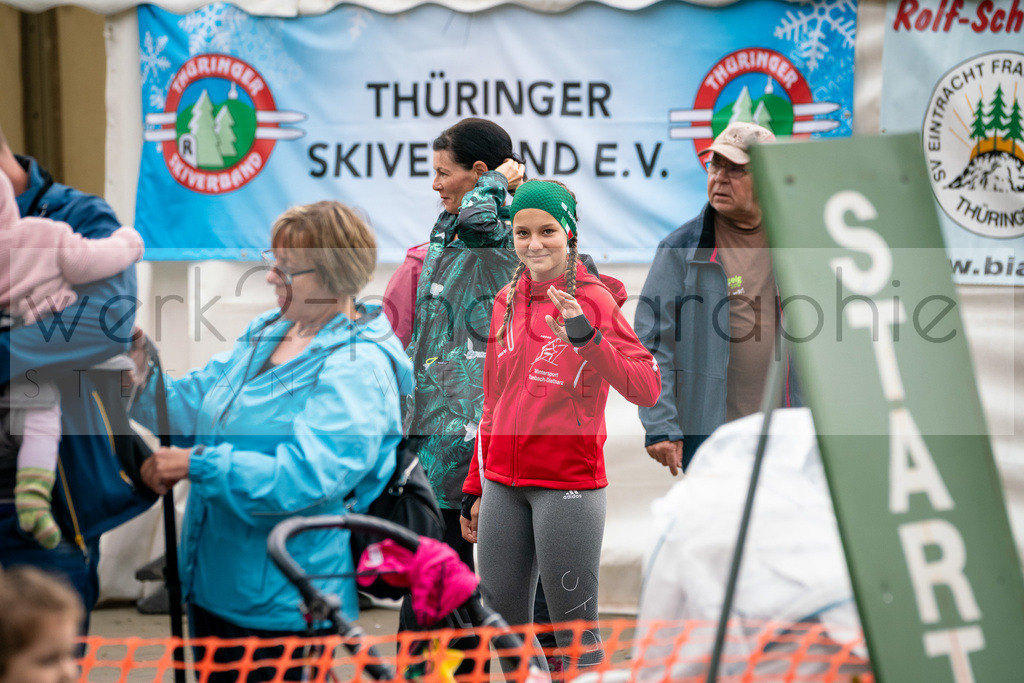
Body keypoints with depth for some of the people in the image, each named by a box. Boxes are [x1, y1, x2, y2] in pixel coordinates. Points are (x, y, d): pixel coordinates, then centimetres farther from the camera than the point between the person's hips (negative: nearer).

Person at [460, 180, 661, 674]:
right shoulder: (507, 303, 11)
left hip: (569, 485, -5)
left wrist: (586, 337, -29)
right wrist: (475, 489, 19)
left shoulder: (593, 299, -5)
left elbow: (646, 391, -17)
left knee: (575, 634, -3)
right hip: (503, 485, 6)